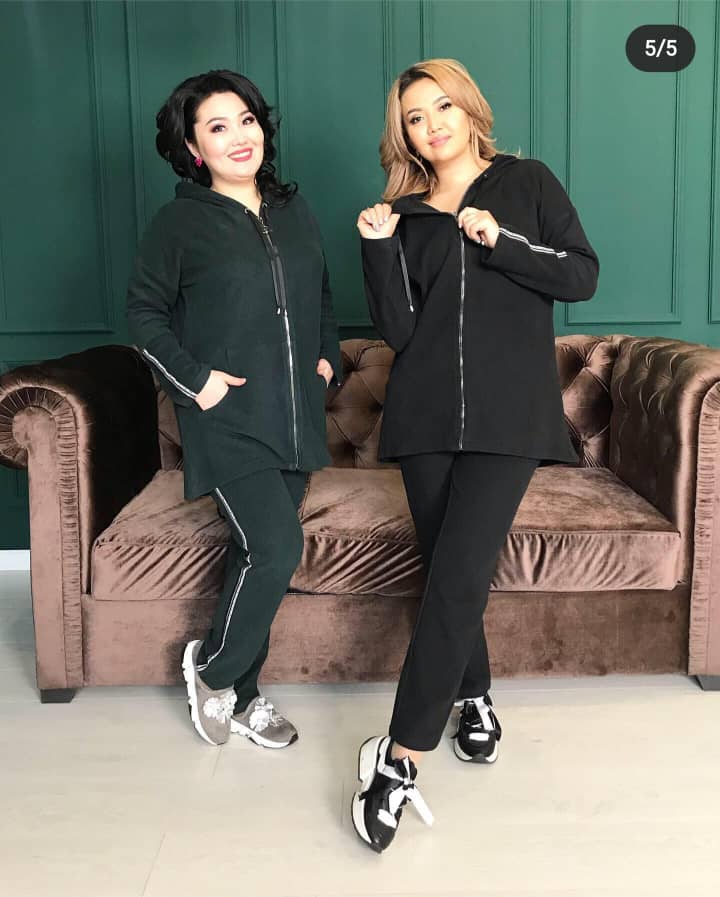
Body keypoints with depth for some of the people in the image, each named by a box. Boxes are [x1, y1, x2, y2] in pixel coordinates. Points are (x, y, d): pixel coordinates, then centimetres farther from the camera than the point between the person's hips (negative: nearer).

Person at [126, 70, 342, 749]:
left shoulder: (294, 213, 12)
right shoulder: (179, 223, -4)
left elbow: (322, 297, 23)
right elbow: (144, 312, 1)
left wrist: (328, 358, 10)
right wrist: (192, 378, -9)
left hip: (295, 414, 6)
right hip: (228, 419, -5)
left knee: (259, 552, 10)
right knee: (278, 548, -15)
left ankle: (239, 694, 26)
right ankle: (212, 667, 12)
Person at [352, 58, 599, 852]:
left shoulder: (527, 182, 9)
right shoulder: (403, 213, 11)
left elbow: (582, 276, 1)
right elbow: (397, 331, 2)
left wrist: (501, 241, -10)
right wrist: (378, 247, -10)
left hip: (508, 413, -3)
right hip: (426, 414, 3)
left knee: (456, 577, -13)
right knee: (449, 574, 8)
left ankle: (401, 757, -8)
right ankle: (475, 700, 32)